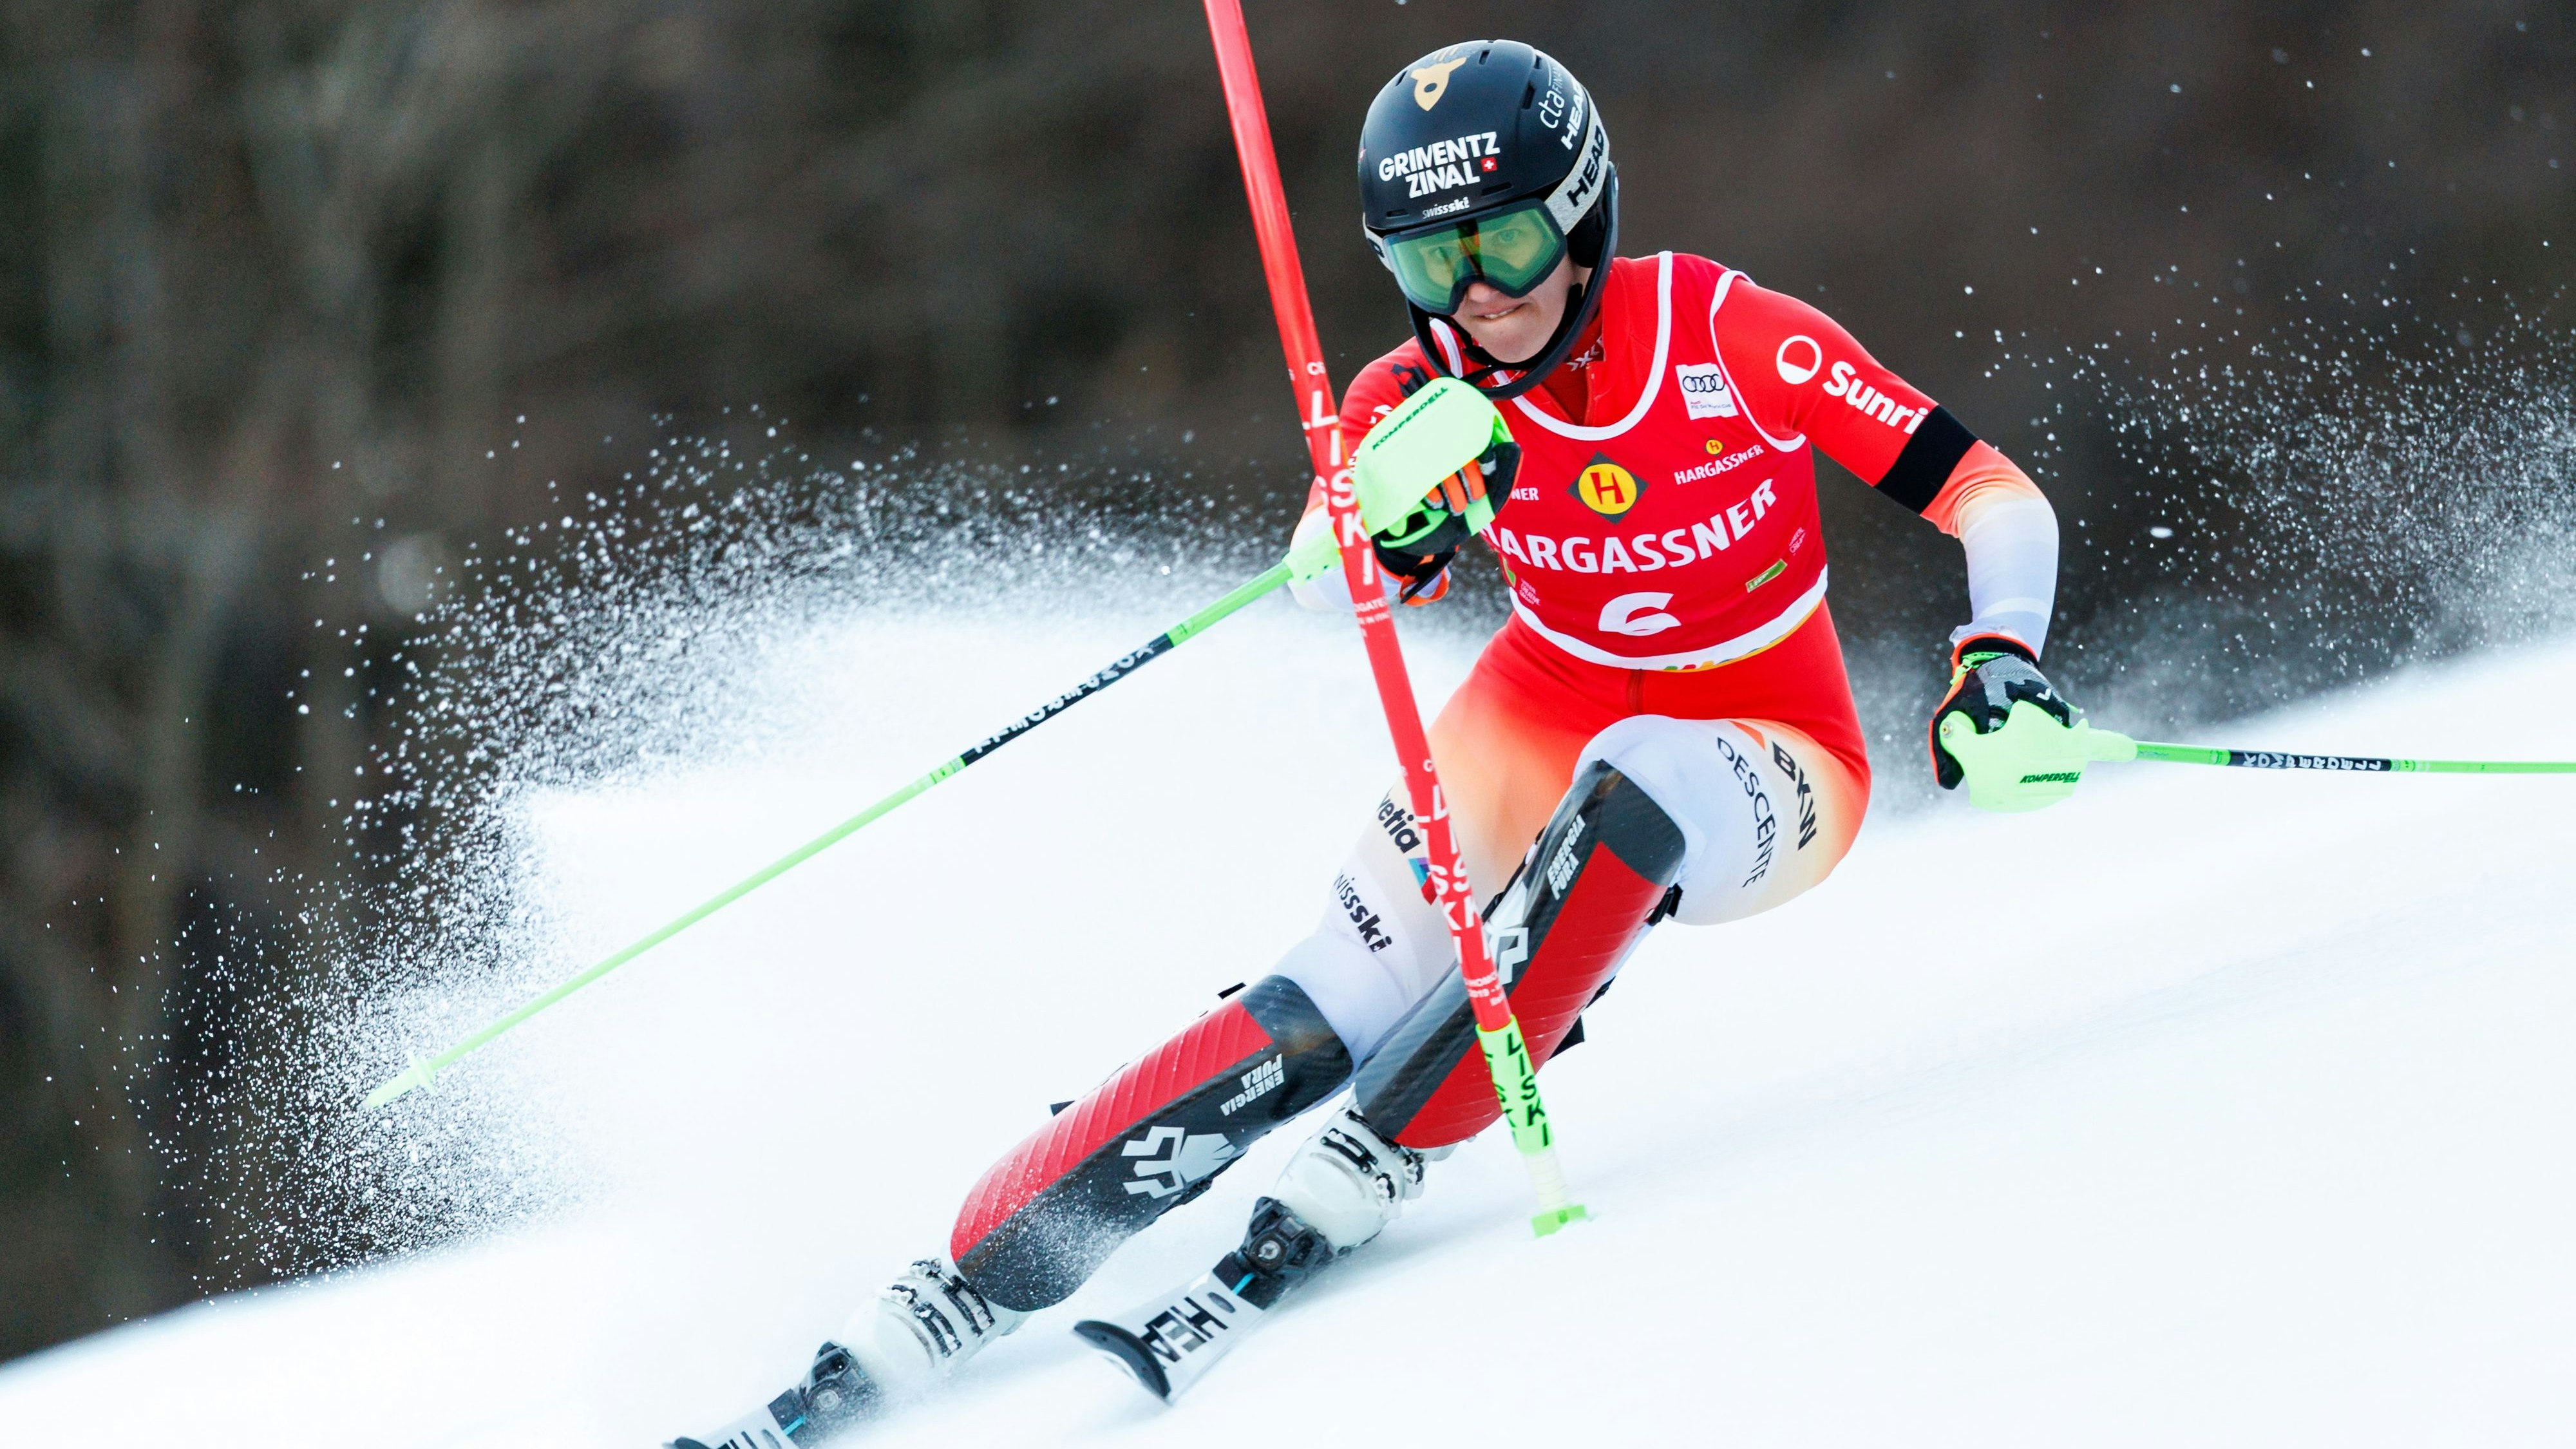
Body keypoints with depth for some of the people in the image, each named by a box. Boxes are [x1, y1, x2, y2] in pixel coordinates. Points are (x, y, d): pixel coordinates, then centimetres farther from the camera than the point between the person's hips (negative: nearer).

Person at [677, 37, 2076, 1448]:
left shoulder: (1728, 336, -20)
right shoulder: (1425, 395, -13)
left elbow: (1993, 499, -17)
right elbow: (1325, 581, -29)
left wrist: (2000, 657, -35)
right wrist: (1398, 516, -51)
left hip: (1760, 774, -2)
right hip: (1538, 729, 2)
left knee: (1630, 781, -38)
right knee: (1322, 1017, -19)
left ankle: (1366, 1171, -32)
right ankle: (945, 1302, -19)